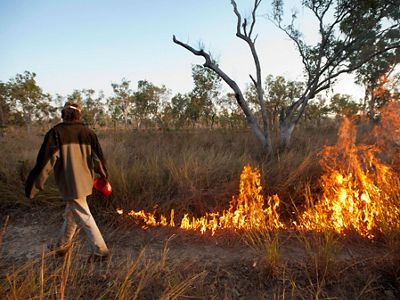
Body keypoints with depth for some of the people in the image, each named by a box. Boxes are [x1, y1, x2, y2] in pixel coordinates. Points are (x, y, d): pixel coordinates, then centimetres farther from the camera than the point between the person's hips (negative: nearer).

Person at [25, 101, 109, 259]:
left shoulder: (56, 132, -11)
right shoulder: (88, 132, 2)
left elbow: (46, 160, -15)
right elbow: (98, 157, 6)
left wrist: (33, 184, -8)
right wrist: (104, 176, 20)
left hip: (70, 183, -6)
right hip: (85, 181, 6)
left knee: (84, 218, 2)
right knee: (70, 215, 22)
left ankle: (100, 250, 8)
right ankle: (62, 245, 38)